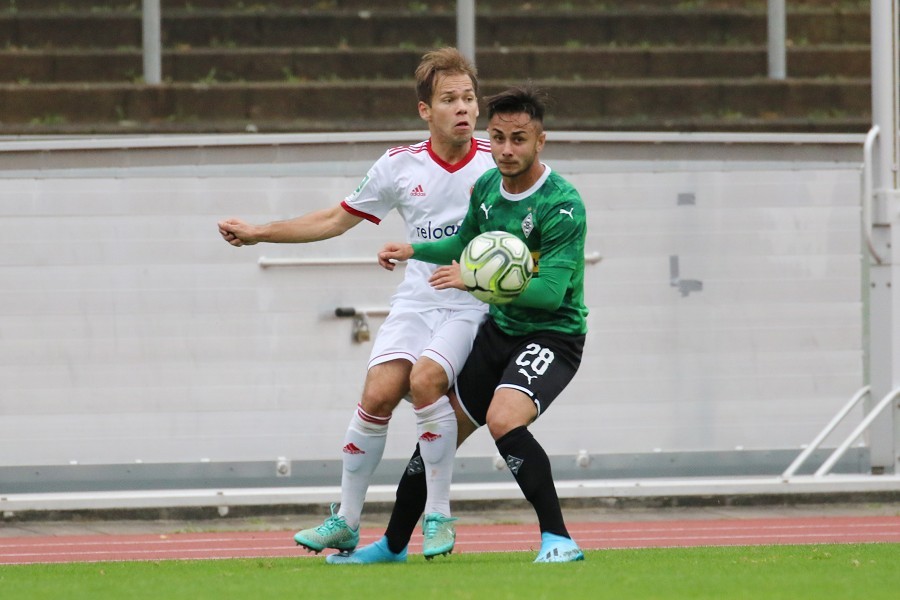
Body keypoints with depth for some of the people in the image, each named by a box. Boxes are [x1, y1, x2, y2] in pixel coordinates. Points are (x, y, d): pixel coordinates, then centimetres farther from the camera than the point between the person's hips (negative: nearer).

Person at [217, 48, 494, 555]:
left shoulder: (497, 162, -4)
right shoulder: (400, 166, 3)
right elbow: (337, 219, 15)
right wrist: (258, 233, 13)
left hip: (472, 305, -3)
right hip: (415, 300, 3)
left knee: (426, 380, -27)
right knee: (379, 394, -14)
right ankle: (347, 523, 1)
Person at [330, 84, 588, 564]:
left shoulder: (562, 205, -22)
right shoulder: (486, 187, 2)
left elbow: (550, 290, -30)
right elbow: (466, 244, 23)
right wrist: (414, 250, 10)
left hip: (552, 334, -8)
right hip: (500, 328, 8)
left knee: (504, 419, -33)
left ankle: (558, 539, -26)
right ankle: (393, 545, 31)